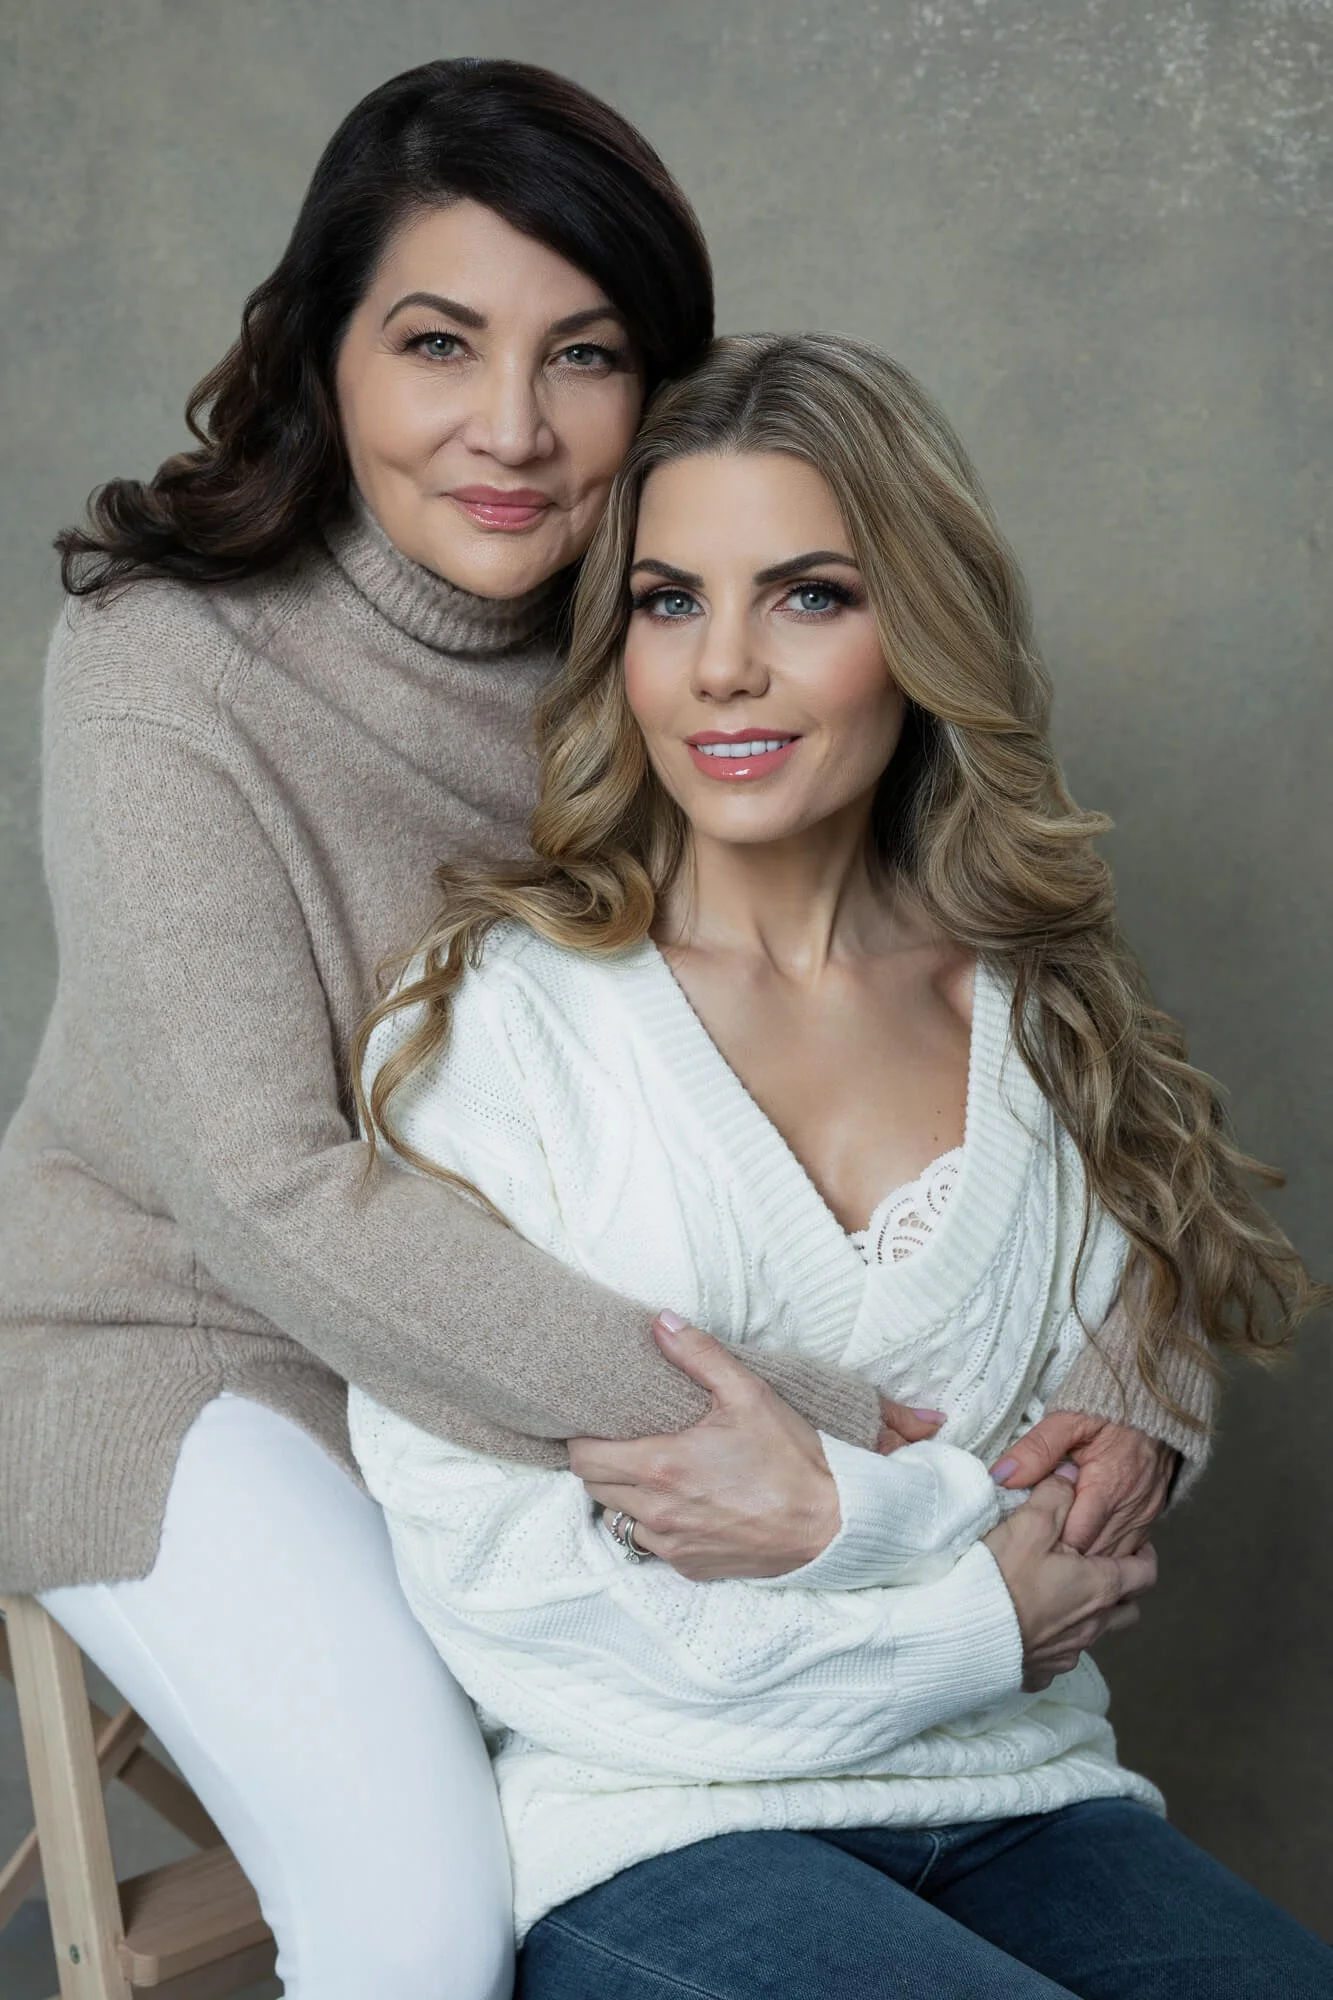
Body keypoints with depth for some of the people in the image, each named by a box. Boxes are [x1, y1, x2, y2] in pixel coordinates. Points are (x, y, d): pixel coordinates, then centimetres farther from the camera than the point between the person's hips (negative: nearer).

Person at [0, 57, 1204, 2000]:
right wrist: (667, 1407, -33)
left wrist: (1132, 1385, -21)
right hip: (187, 1347, -4)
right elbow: (271, 1187, -27)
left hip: (526, 1332, 5)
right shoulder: (170, 663, -20)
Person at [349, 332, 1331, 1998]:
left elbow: (1098, 1494, 4)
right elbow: (473, 1562, -7)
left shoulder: (1040, 1015, 9)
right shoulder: (492, 1005, -3)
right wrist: (961, 1630, -8)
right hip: (654, 1832, -3)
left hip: (1027, 1807, 4)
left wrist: (816, 1502, -15)